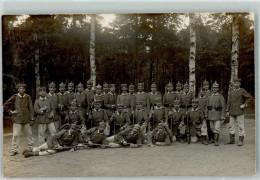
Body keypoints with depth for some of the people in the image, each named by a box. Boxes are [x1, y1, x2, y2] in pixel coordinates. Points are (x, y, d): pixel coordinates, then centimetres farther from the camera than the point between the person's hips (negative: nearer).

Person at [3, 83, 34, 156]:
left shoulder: (28, 97, 1)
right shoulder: (14, 97, -2)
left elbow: (31, 109, 4)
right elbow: (5, 105, 5)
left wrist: (31, 119, 2)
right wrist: (11, 112, -2)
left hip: (26, 119, 2)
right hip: (17, 119, -1)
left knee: (29, 134, 10)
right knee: (15, 135, -4)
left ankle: (31, 148, 25)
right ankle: (14, 150, 7)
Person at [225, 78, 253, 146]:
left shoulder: (242, 91, -3)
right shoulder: (232, 92, 12)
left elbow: (250, 98, -6)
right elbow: (229, 101, 12)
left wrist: (244, 105, -10)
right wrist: (227, 111, 8)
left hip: (240, 112, -5)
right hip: (232, 112, 5)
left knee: (241, 126, -1)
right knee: (231, 126, 7)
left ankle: (241, 141, 4)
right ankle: (232, 140, 14)